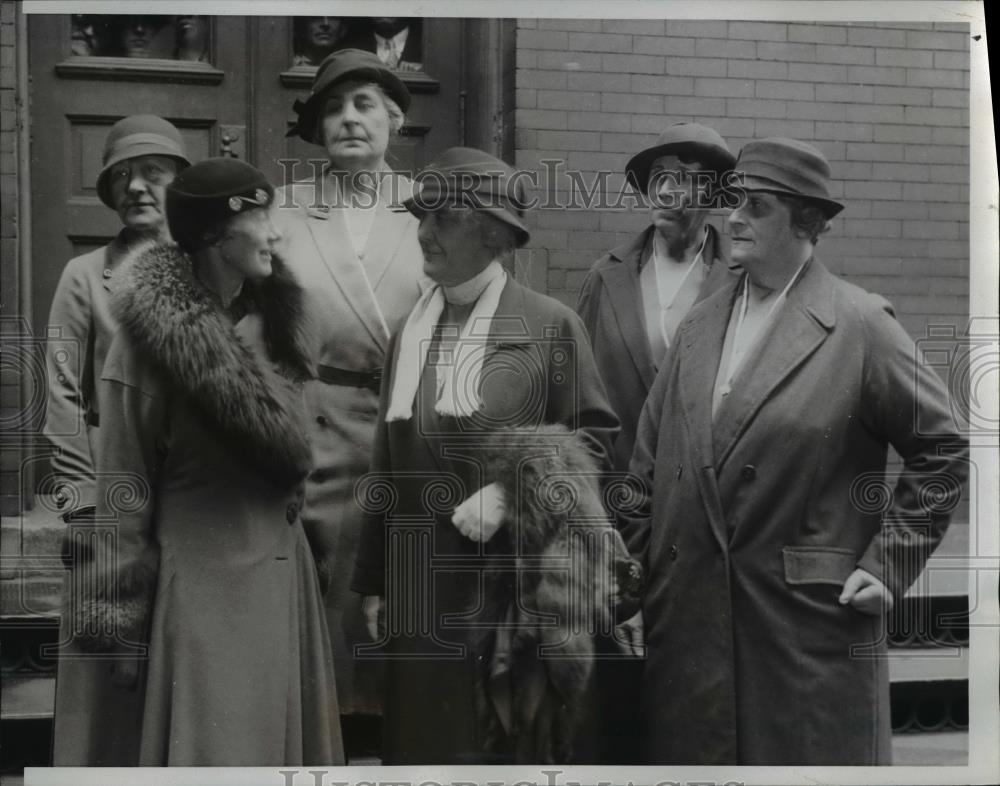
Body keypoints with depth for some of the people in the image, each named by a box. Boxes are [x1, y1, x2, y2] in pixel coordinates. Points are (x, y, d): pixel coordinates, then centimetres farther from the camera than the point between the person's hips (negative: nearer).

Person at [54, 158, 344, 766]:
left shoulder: (275, 321, 6)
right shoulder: (152, 337, -13)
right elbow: (121, 489, -12)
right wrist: (118, 625, -11)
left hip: (283, 579, 6)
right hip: (200, 588, -6)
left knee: (281, 745, 13)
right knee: (209, 749, 1)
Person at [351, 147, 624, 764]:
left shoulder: (552, 326, -5)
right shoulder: (411, 330, 9)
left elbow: (596, 437, -2)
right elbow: (389, 462, 12)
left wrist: (509, 493, -16)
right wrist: (374, 582, 12)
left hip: (510, 588, -4)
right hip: (420, 588, 4)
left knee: (510, 747, 5)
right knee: (423, 742, 9)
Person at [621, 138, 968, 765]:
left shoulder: (860, 325, -6)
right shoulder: (701, 324, 10)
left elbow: (943, 450, -2)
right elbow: (651, 458, 14)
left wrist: (888, 564, -6)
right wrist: (632, 558, 8)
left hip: (811, 621, -4)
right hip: (689, 616, 5)